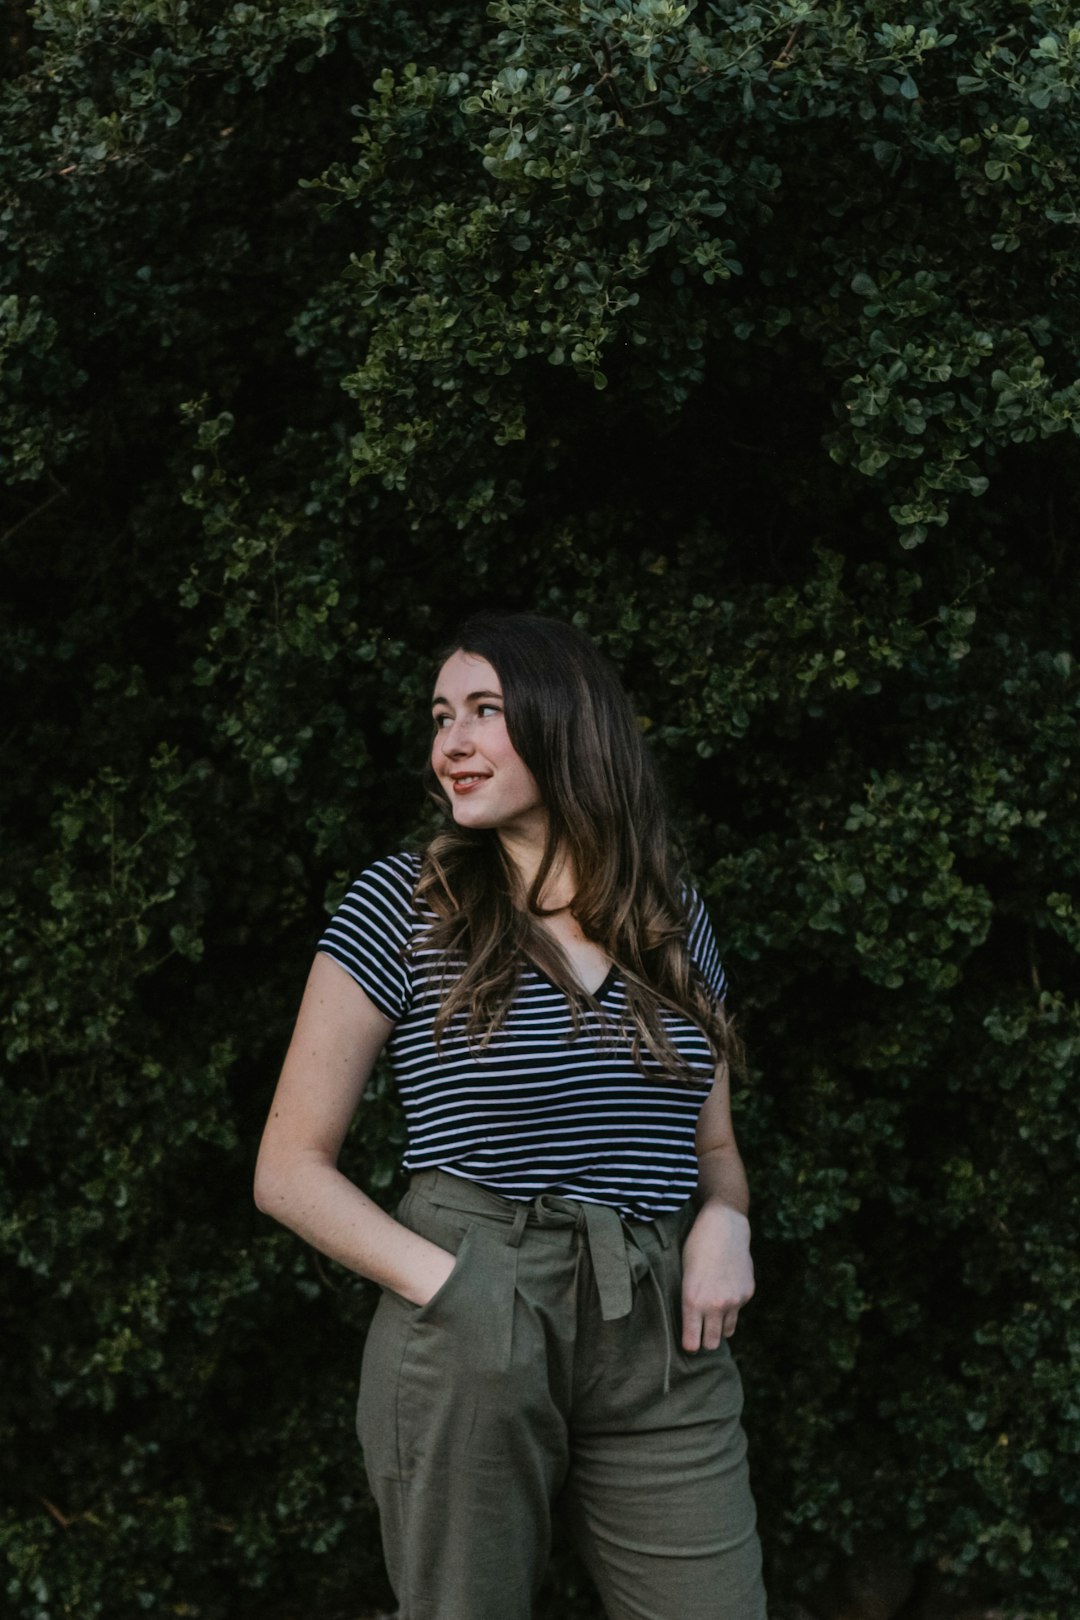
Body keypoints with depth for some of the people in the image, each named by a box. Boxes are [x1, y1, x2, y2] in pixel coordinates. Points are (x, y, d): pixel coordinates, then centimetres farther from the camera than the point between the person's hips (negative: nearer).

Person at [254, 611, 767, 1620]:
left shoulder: (675, 921, 11)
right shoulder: (401, 907, -1)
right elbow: (289, 1169, -1)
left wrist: (723, 1224, -3)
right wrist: (447, 1283, -14)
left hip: (661, 1347, 3)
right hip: (468, 1343, -3)